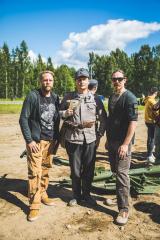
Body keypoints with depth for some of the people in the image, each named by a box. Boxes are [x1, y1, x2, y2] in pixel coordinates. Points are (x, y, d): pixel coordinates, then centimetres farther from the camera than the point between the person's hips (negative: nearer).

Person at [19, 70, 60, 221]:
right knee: (35, 172, -5)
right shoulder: (33, 96, -8)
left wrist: (57, 137, 10)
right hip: (36, 140, -5)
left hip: (50, 141, 5)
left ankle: (42, 194, 30)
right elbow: (23, 119, -10)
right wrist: (29, 140, -14)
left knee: (45, 169, 12)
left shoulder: (55, 98, 8)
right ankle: (34, 204, 5)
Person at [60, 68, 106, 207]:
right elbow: (59, 113, 7)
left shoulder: (95, 98, 5)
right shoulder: (68, 97, 4)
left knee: (89, 170, 10)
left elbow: (103, 119, 8)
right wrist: (66, 113, -12)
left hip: (90, 139, 1)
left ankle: (86, 194, 31)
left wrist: (100, 135, 4)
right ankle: (76, 196, 29)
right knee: (75, 170, 10)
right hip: (73, 139, 0)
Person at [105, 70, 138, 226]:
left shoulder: (129, 98, -11)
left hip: (123, 142, -7)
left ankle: (124, 209, 5)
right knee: (115, 171, 17)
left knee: (122, 174, -5)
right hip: (112, 141, 7)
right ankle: (119, 197, 36)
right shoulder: (112, 97, 12)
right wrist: (108, 139, 17)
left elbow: (133, 122, -17)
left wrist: (125, 144, -22)